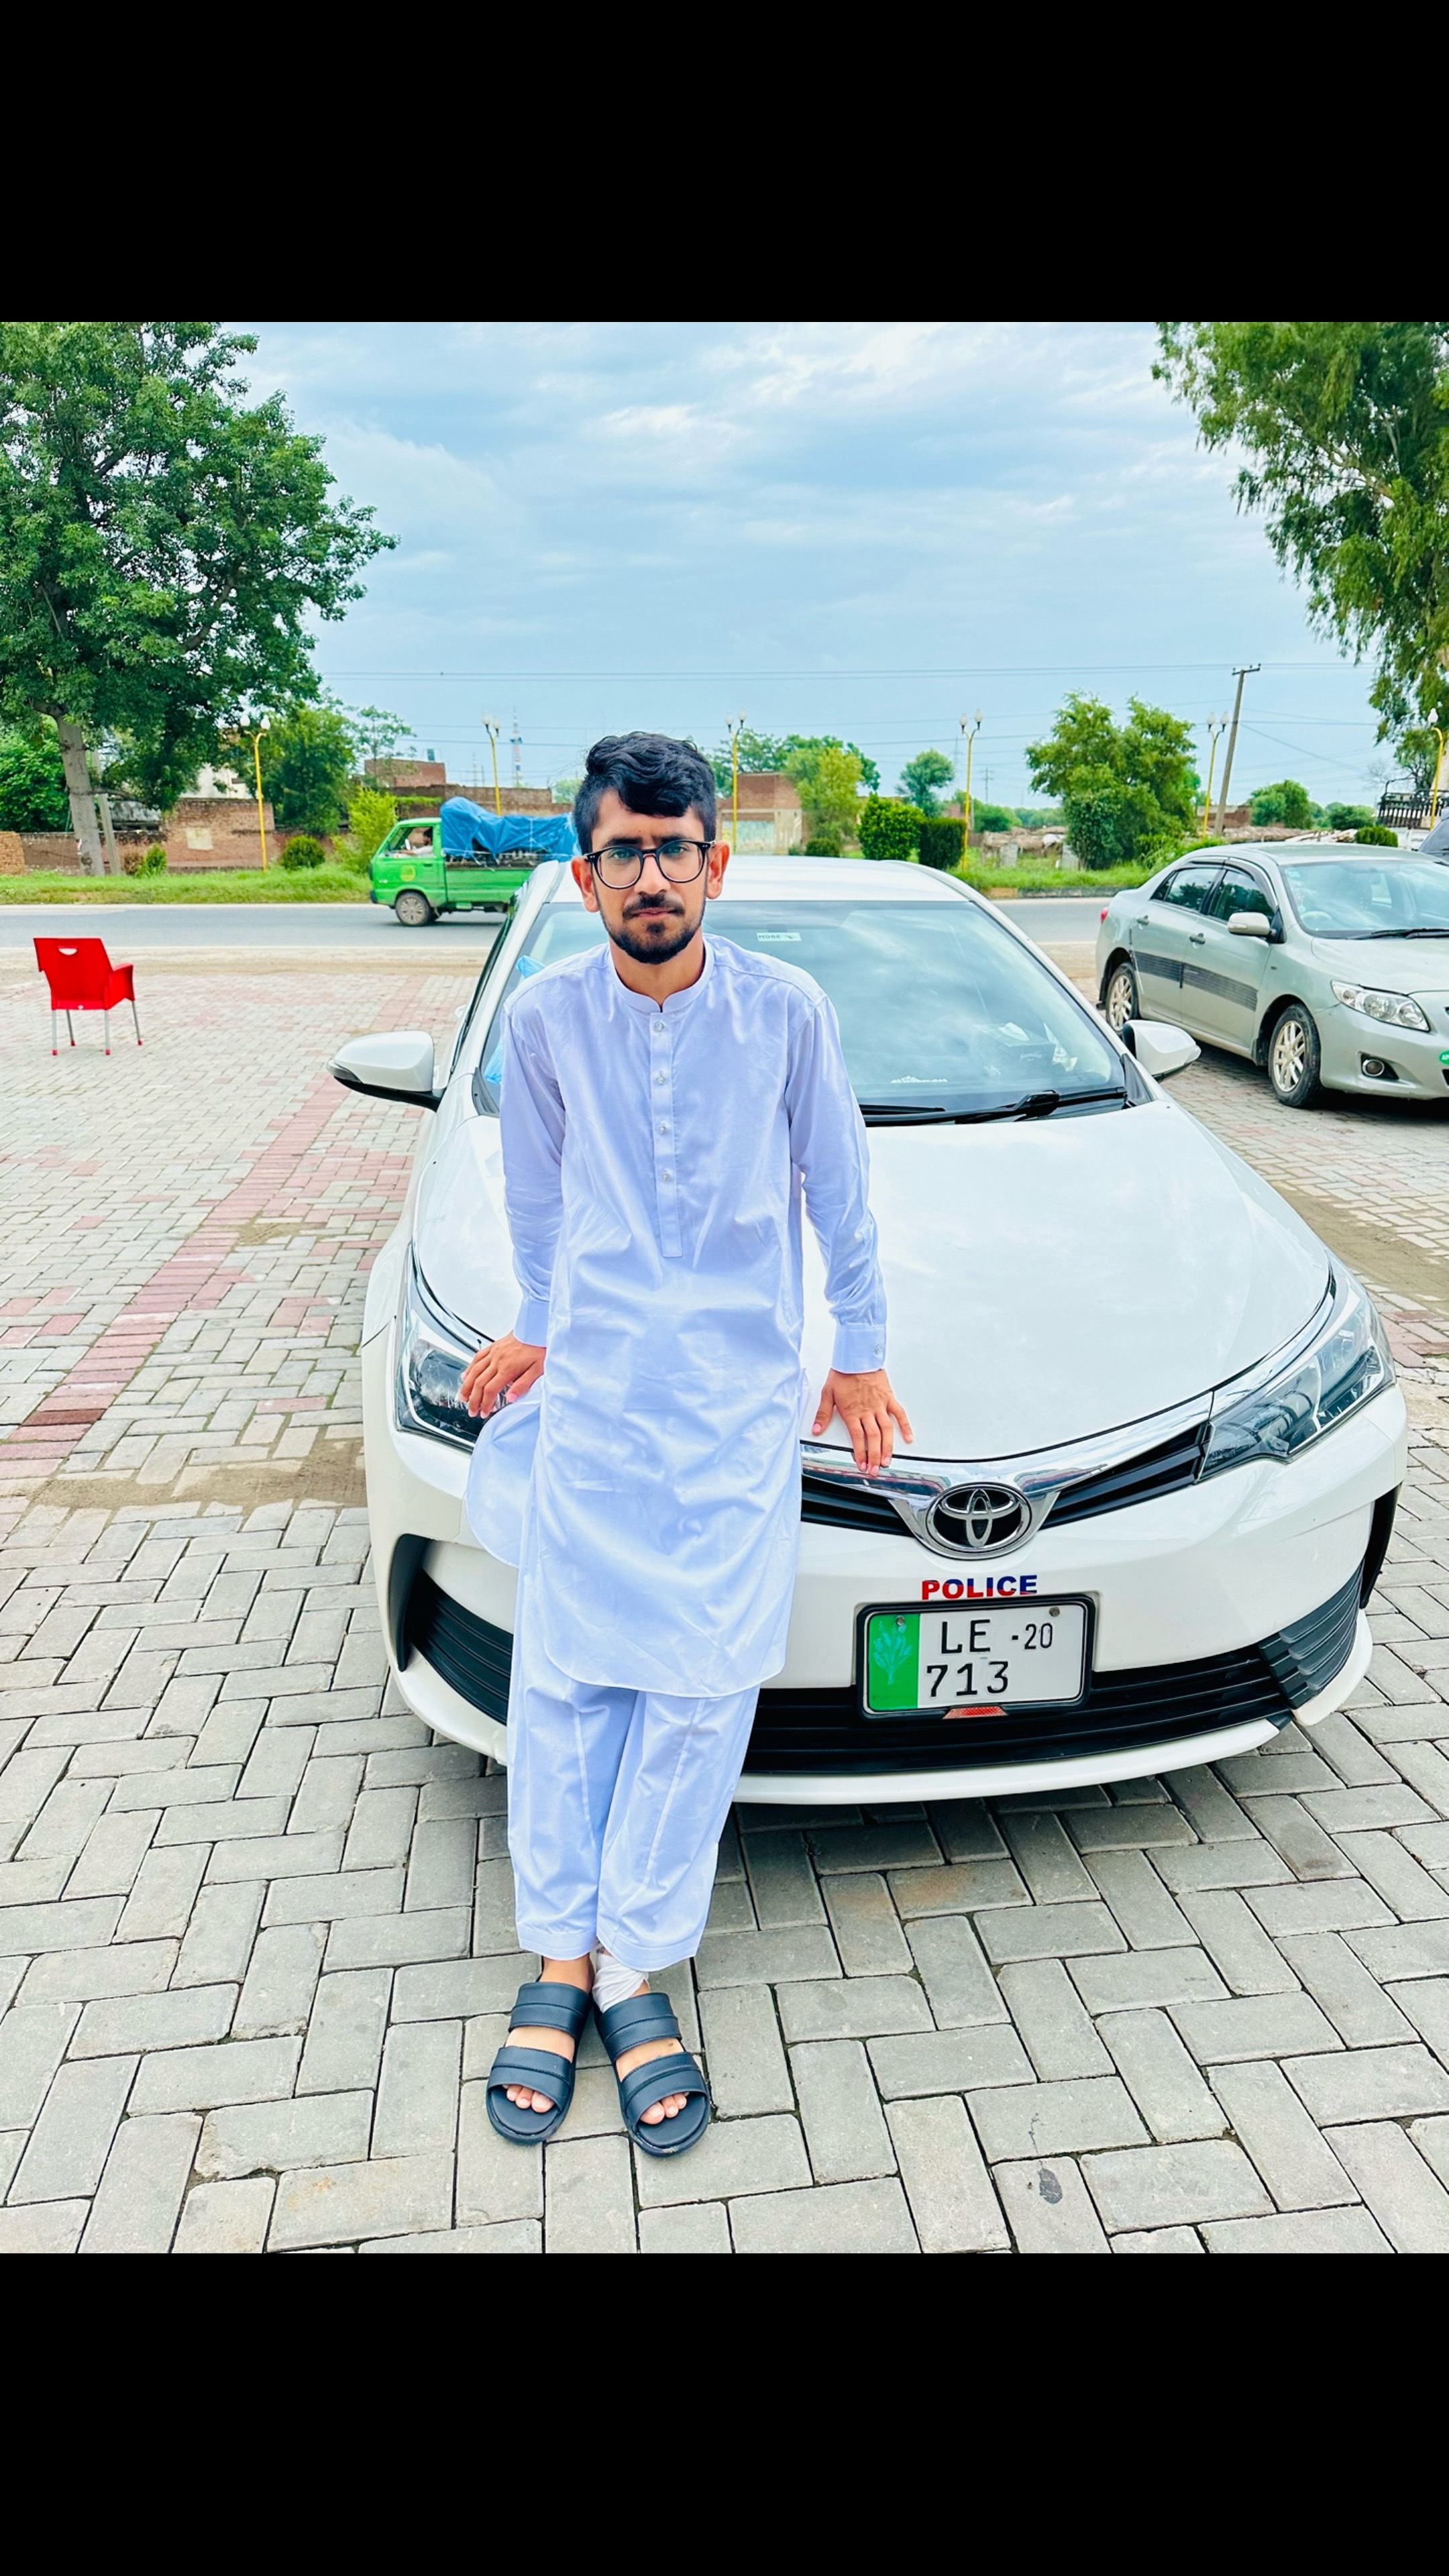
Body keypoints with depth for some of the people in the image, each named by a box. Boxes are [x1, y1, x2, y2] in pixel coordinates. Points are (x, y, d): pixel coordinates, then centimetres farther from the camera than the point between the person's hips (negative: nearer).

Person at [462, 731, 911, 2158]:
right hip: (593, 1398, 1)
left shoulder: (785, 1010, -6)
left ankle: (631, 1959, 16)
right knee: (567, 1678, 5)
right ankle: (560, 1957, 20)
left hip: (742, 1406, -1)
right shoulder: (545, 1017, -2)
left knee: (699, 1683, 0)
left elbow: (838, 1192, 5)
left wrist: (860, 1352, 10)